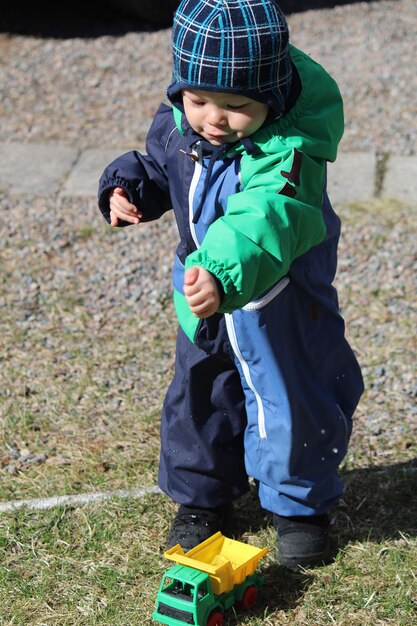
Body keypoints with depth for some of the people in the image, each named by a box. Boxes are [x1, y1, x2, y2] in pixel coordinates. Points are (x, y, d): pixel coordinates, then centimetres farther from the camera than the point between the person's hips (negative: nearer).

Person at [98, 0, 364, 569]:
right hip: (204, 291, 6)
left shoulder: (289, 150, -34)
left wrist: (225, 272, -69)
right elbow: (159, 168, 10)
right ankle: (202, 496, 41)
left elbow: (264, 221, -52)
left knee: (291, 400, 11)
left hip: (282, 303, -5)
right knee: (199, 396, 18)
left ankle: (299, 504, 35)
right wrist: (129, 189, -11)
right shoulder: (178, 122, -13)